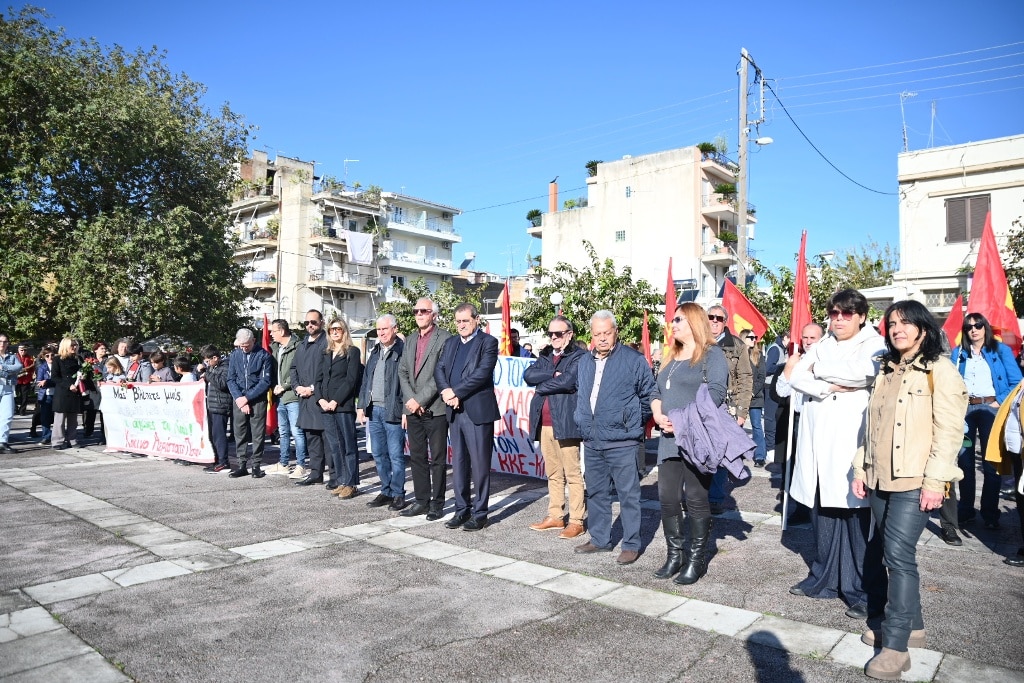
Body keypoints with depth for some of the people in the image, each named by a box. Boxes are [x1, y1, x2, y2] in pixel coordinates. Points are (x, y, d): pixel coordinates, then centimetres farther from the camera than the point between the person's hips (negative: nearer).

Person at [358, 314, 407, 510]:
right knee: (379, 455, 13)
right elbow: (366, 380, 19)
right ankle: (386, 492, 24)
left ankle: (398, 494, 9)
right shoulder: (375, 351, 16)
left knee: (395, 455, -1)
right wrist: (362, 406, 13)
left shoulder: (403, 351, -8)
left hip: (393, 411, -8)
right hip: (374, 409, 8)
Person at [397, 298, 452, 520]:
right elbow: (403, 372, 13)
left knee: (437, 459, 2)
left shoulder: (444, 338, -6)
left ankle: (436, 504, 12)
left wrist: (420, 399, -14)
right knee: (417, 457, 11)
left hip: (435, 409, -6)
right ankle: (421, 500, 21)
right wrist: (409, 400, -2)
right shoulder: (411, 340, 16)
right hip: (413, 409, 7)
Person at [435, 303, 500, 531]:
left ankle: (479, 513, 11)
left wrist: (456, 392, -15)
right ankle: (461, 510, 23)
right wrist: (446, 391, -12)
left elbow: (482, 373, -15)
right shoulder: (450, 343, 16)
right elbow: (439, 369, 7)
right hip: (454, 410, 6)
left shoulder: (488, 342, -4)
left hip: (478, 411, -6)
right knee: (458, 463, 12)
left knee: (480, 464, 1)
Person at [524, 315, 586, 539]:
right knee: (553, 474, 15)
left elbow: (567, 381, -19)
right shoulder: (545, 356, 18)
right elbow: (528, 375, 3)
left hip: (565, 423, -7)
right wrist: (552, 374, -11)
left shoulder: (578, 357, -4)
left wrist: (541, 386, -5)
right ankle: (555, 516, 24)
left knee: (572, 474, -2)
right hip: (544, 424, 7)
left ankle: (576, 521, 5)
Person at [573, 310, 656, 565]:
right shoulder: (584, 362, 12)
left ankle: (632, 545, 11)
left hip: (621, 442, -6)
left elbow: (650, 395, -1)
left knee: (628, 494, 0)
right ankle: (599, 539, 27)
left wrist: (635, 423, 1)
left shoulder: (633, 360, -7)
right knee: (595, 492, 14)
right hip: (592, 442, 6)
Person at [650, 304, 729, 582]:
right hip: (669, 438, 7)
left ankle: (697, 559, 12)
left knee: (696, 498, 0)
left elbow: (714, 393, -15)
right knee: (667, 497, 6)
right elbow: (657, 392, 17)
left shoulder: (712, 353, -3)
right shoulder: (670, 357, 20)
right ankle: (675, 555, 19)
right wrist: (658, 414, -4)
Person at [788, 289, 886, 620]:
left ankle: (866, 593, 6)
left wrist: (820, 368, -3)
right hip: (818, 442, 5)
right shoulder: (821, 345, 18)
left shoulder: (874, 344, 2)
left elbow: (862, 372, -18)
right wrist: (830, 387, -12)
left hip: (851, 442, -5)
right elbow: (797, 377, 4)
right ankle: (824, 579, 22)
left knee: (857, 515, -4)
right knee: (821, 512, 9)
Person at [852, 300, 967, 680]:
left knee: (899, 554, -10)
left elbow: (949, 430, -11)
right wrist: (861, 469, 12)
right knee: (893, 555, 11)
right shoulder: (886, 370, 15)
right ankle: (912, 626, 25)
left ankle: (895, 645, -4)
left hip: (914, 481, -7)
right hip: (880, 478, 7)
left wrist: (935, 481, -17)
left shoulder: (939, 370, -5)